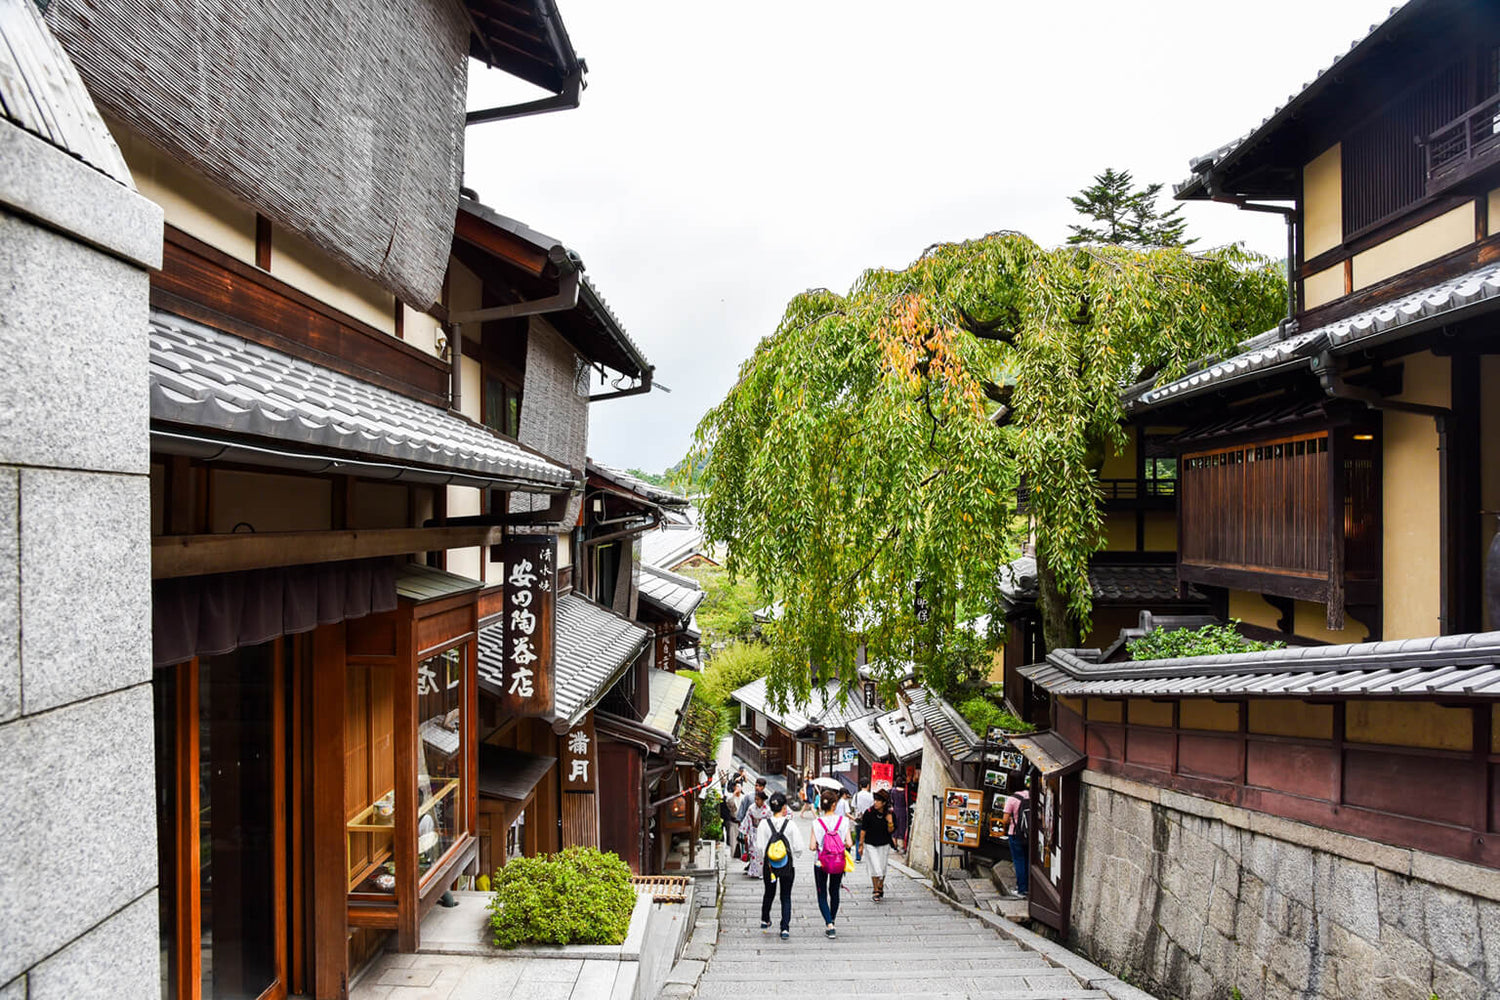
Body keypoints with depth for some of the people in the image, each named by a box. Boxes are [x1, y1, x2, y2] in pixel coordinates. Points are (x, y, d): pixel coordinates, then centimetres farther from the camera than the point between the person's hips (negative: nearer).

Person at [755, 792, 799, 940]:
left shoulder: (764, 824, -10)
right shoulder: (790, 824, -12)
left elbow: (759, 847, -8)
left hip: (769, 865, 2)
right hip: (788, 866, -2)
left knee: (769, 893, 22)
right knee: (786, 897, 9)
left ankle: (765, 921, 39)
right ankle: (785, 929, 5)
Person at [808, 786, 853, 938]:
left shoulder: (817, 823, -12)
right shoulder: (843, 821, -11)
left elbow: (812, 846, -14)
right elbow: (849, 843, -13)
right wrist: (843, 846, 8)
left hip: (820, 862, -2)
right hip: (838, 862, 2)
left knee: (822, 894, 8)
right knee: (834, 892, 22)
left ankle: (829, 924, -7)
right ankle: (832, 922, 31)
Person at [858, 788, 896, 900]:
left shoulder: (890, 813, -9)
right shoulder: (869, 813, -14)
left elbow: (891, 831, -5)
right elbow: (863, 830, -5)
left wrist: (890, 822, -23)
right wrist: (861, 845, -3)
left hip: (884, 845, 2)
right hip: (870, 844, -2)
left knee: (883, 868, 11)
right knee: (875, 868, -7)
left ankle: (880, 889, 33)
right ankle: (875, 891, 9)